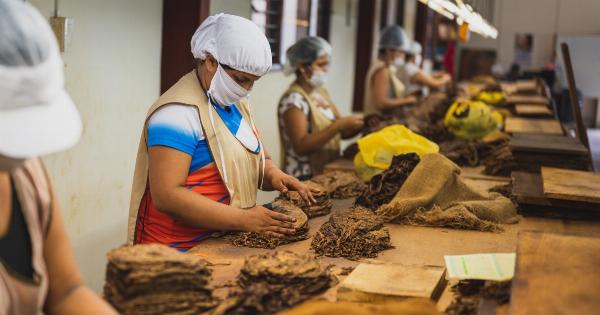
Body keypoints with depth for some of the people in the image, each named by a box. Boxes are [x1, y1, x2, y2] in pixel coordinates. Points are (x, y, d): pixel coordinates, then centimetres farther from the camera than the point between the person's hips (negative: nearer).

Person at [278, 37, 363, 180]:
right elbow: (300, 146, -23)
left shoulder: (321, 92, 10)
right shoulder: (294, 99, -15)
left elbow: (341, 133, 13)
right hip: (305, 178, -8)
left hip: (328, 173, 8)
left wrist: (360, 125, -7)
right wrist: (339, 125, -26)